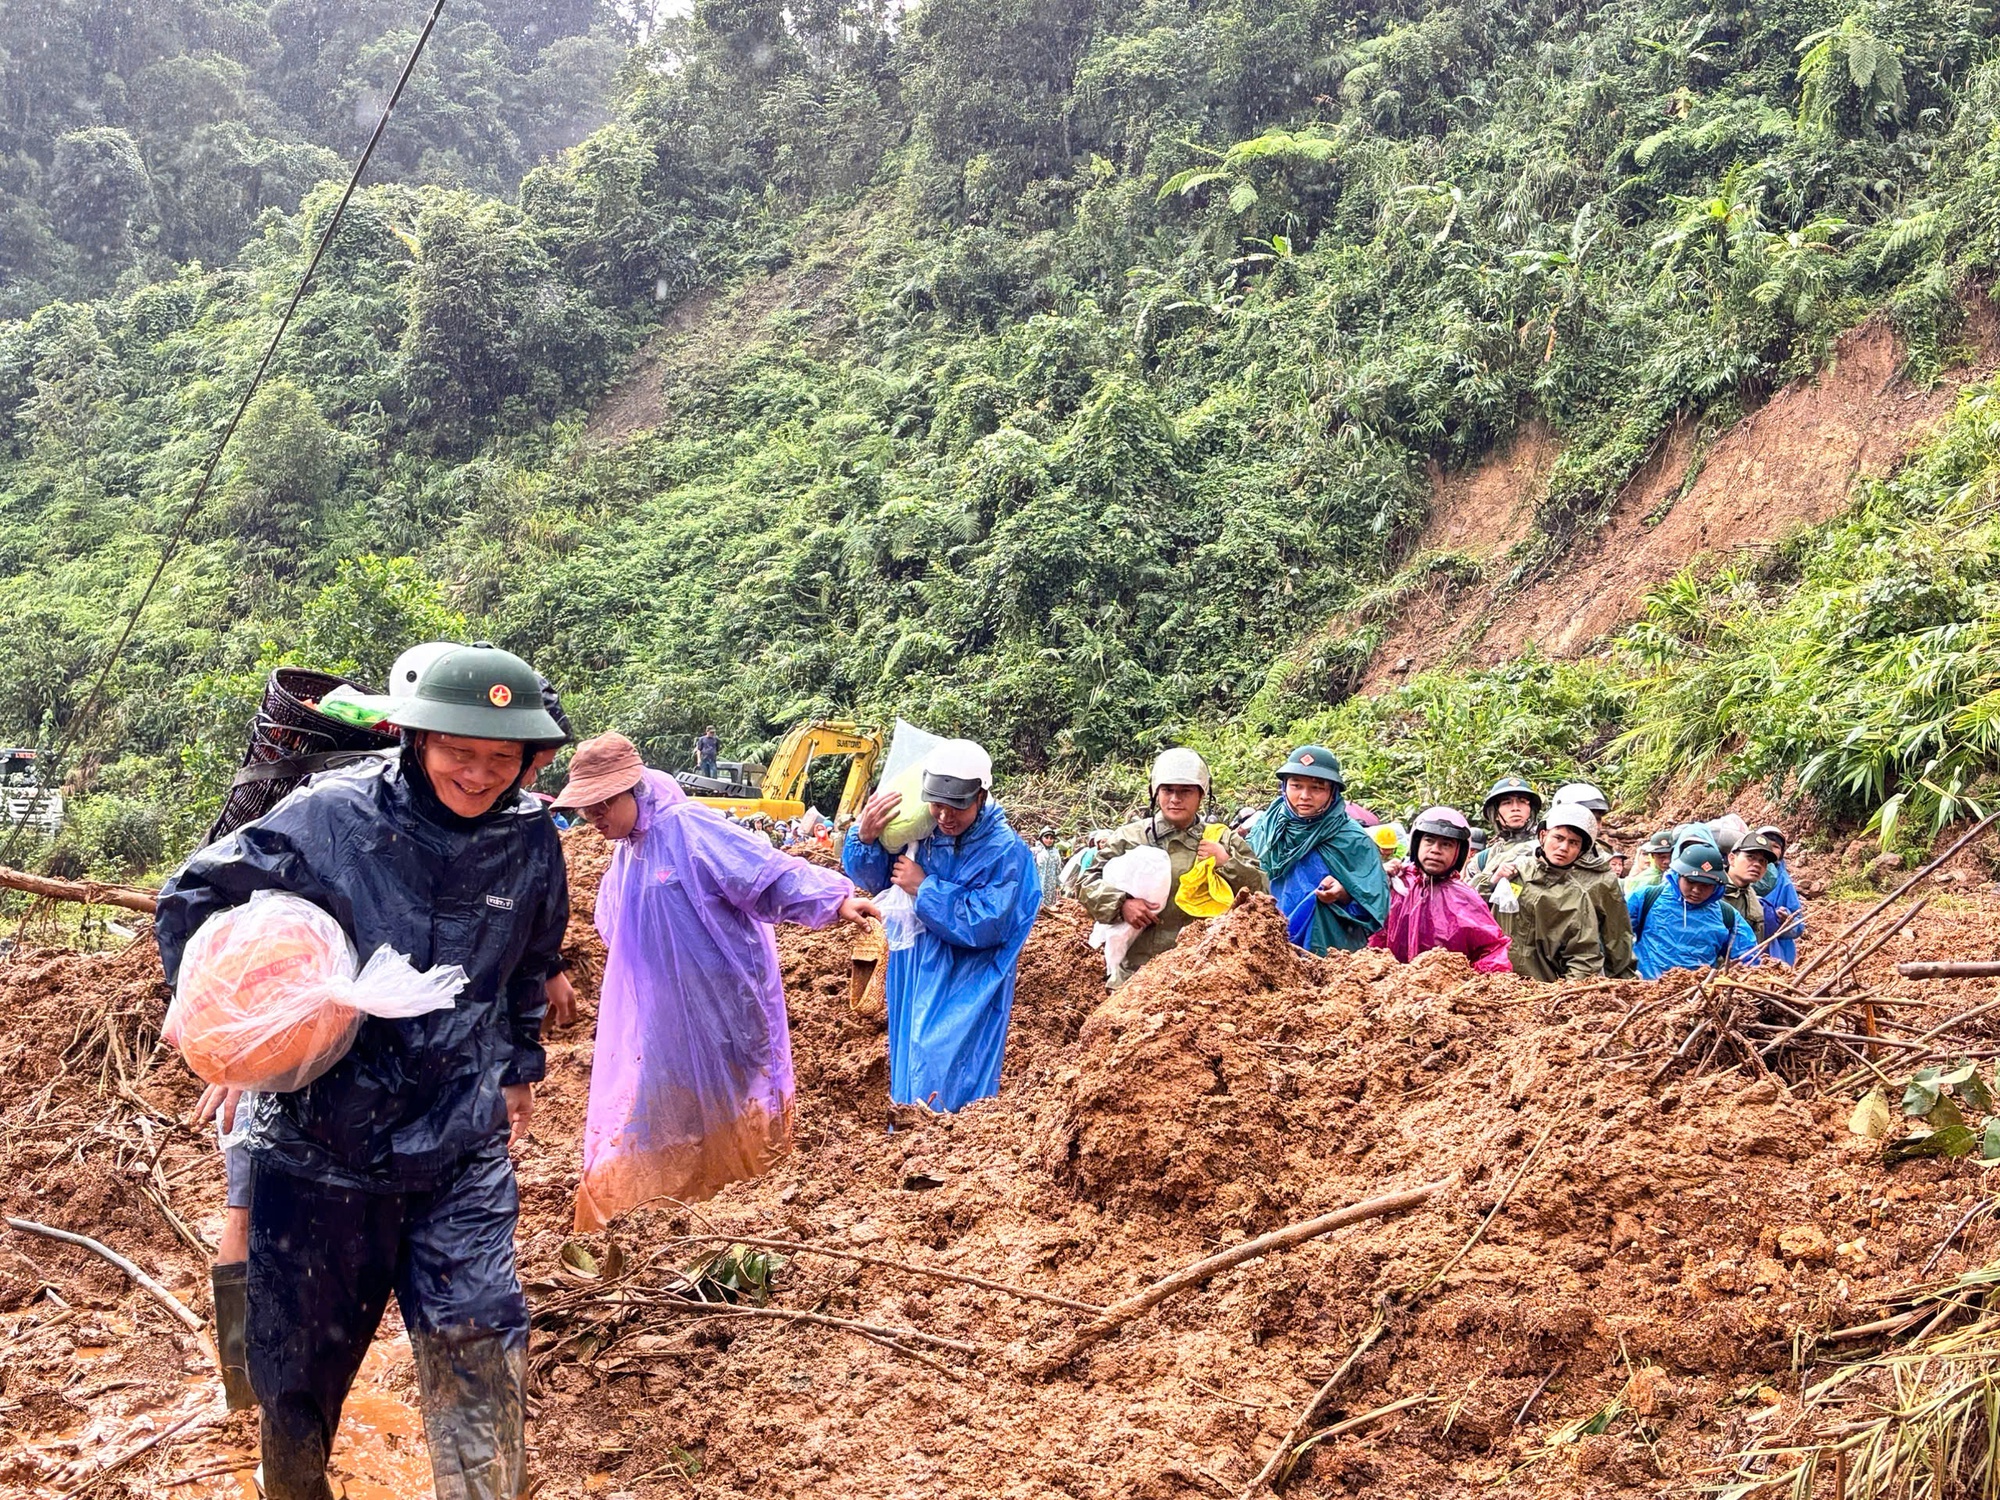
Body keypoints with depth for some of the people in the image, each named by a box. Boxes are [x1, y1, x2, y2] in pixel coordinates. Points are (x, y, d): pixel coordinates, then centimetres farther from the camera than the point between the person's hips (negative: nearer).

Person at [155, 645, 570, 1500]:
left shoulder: (531, 842, -3)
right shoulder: (330, 817, -14)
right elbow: (193, 900, -3)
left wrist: (520, 1067, 23)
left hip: (462, 1149, 2)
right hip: (320, 1141, -1)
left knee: (478, 1349, -6)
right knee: (300, 1361, 11)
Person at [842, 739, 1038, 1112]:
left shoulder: (1005, 850, -17)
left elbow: (984, 925, -24)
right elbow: (875, 878, 8)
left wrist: (924, 888, -20)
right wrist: (865, 838, -12)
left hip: (965, 995, -6)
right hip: (914, 983, 6)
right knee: (906, 1078, 18)